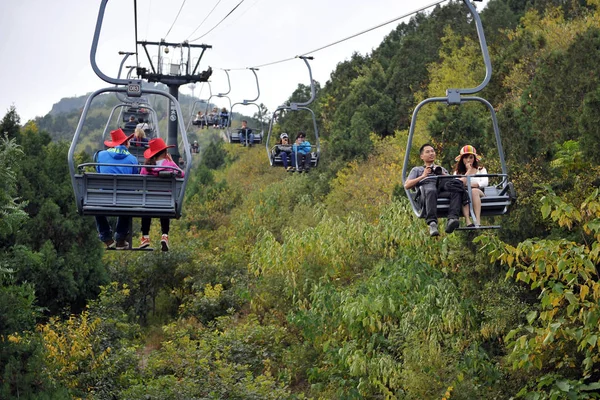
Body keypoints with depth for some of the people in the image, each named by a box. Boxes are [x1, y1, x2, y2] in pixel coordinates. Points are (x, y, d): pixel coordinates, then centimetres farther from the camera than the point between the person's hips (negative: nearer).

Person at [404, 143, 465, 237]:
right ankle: (432, 223, -59)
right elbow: (406, 185, 18)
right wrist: (423, 176, 10)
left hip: (442, 190, 2)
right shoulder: (417, 169, 37)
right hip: (427, 186, -2)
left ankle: (452, 219, -54)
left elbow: (452, 181, 25)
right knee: (431, 192, -43)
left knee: (457, 192, -36)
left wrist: (443, 174, 7)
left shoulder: (442, 169, 44)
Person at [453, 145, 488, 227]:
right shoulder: (458, 172, 21)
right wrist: (469, 171, 3)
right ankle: (468, 222, -54)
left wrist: (471, 185, -11)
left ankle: (478, 221, -53)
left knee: (474, 191, -37)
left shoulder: (481, 169, 22)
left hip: (479, 193, 0)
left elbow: (485, 183, 3)